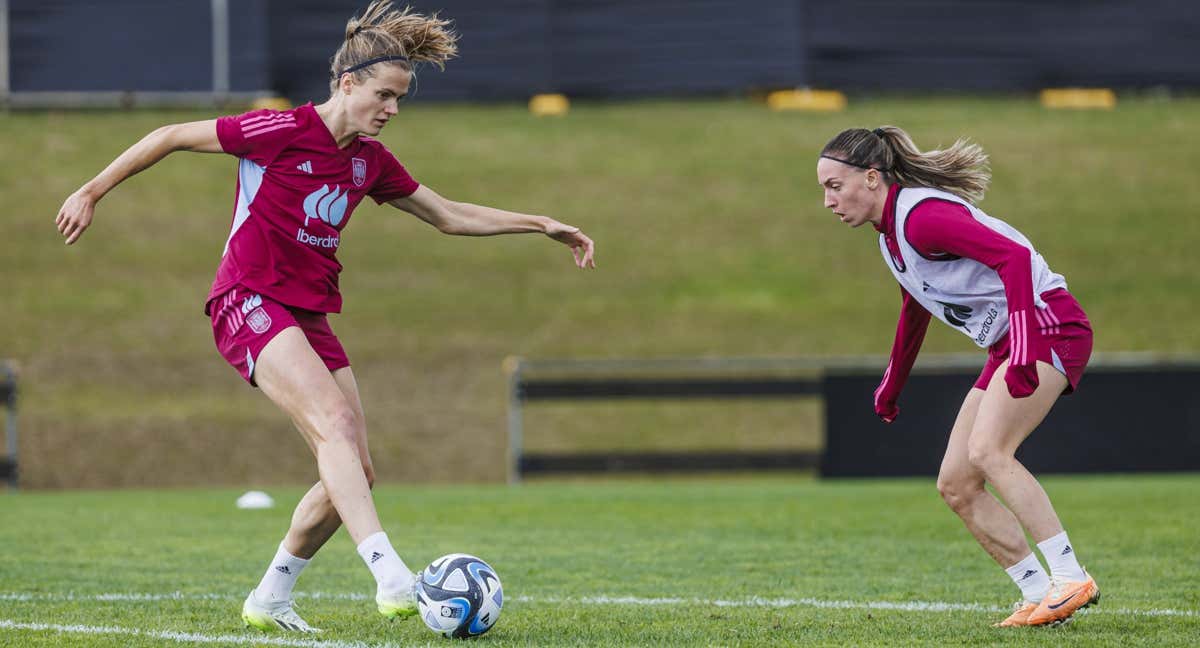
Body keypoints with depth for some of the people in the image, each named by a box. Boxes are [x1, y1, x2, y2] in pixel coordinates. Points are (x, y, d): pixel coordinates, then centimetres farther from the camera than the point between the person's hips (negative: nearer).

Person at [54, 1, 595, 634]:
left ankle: (270, 598, 18)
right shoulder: (285, 131, -12)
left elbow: (450, 215, 21)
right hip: (248, 302, -8)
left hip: (310, 317, 8)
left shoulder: (370, 160, 9)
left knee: (355, 473, 2)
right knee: (336, 421, -29)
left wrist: (544, 225, 17)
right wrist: (91, 193, -3)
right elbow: (170, 136, -5)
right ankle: (390, 576, -42)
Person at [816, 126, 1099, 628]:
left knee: (987, 450, -27)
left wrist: (1023, 350, -36)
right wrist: (892, 386, 43)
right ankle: (1039, 594, 2)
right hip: (1009, 345, 10)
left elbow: (1013, 256, -28)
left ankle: (1070, 578, -26)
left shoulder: (920, 215, -18)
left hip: (1047, 322, -10)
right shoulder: (891, 234, 13)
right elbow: (914, 311, 32)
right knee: (955, 486, 3)